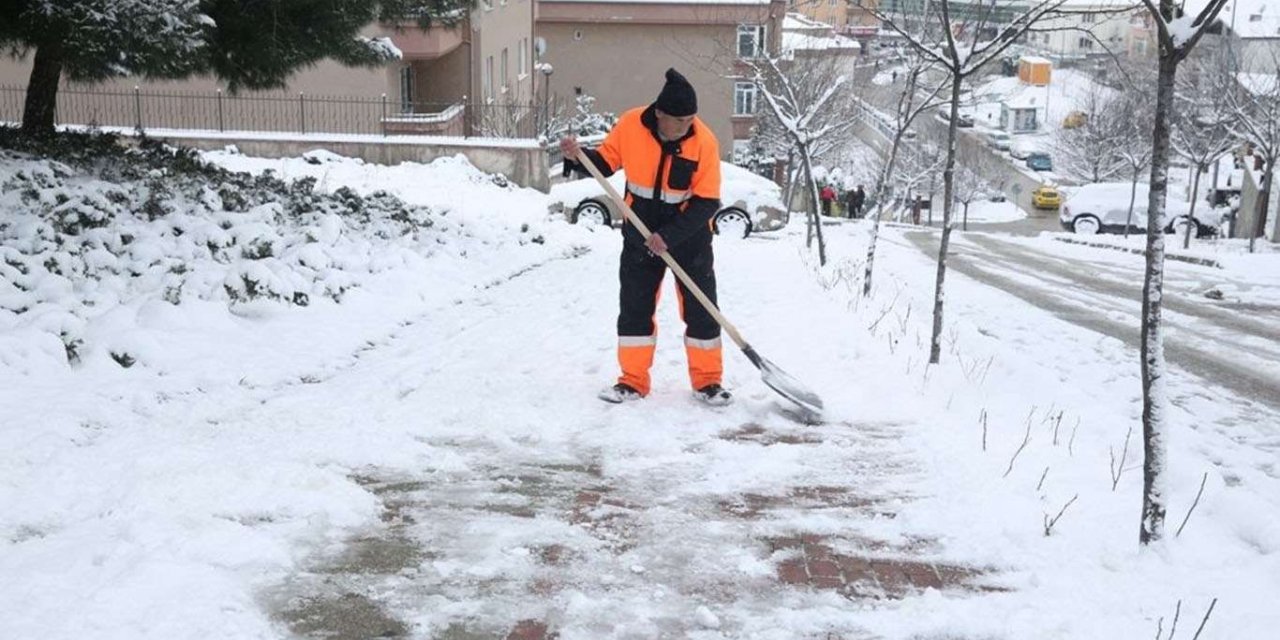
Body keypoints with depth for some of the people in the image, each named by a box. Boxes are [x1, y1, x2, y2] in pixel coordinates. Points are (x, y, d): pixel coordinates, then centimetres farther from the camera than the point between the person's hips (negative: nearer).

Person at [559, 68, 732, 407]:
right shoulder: (631, 125, -15)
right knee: (634, 307, 5)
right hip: (641, 232, 2)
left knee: (701, 309, 2)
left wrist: (670, 236, -25)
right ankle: (633, 381, 16)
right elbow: (604, 162, 0)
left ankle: (708, 381, 16)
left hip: (689, 234, -2)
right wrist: (578, 157, -20)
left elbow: (707, 202, -19)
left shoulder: (704, 141, -21)